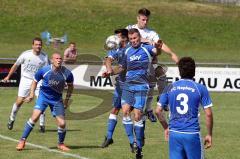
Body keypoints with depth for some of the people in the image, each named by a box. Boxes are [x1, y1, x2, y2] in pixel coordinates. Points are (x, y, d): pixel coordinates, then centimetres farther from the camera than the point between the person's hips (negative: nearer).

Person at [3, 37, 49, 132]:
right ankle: (12, 119, 22)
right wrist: (8, 76, 11)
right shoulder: (26, 54, -9)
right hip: (26, 79, -1)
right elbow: (16, 65, 5)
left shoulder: (44, 57, -7)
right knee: (19, 101, -3)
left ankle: (42, 124, -1)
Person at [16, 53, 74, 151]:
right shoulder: (44, 70, -15)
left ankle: (61, 144, 22)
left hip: (57, 99, 1)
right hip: (44, 96, -1)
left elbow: (70, 85, 7)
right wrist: (32, 94, -8)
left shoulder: (67, 73, -13)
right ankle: (22, 141, -11)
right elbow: (35, 81, 3)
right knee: (35, 116, -20)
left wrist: (67, 99, 4)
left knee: (62, 123, -5)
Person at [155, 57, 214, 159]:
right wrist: (209, 134, 5)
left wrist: (166, 127, 18)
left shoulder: (170, 88, 4)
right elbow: (208, 114, -5)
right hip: (192, 134, -3)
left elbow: (158, 111, 4)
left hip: (174, 134, 3)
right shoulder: (200, 89, -3)